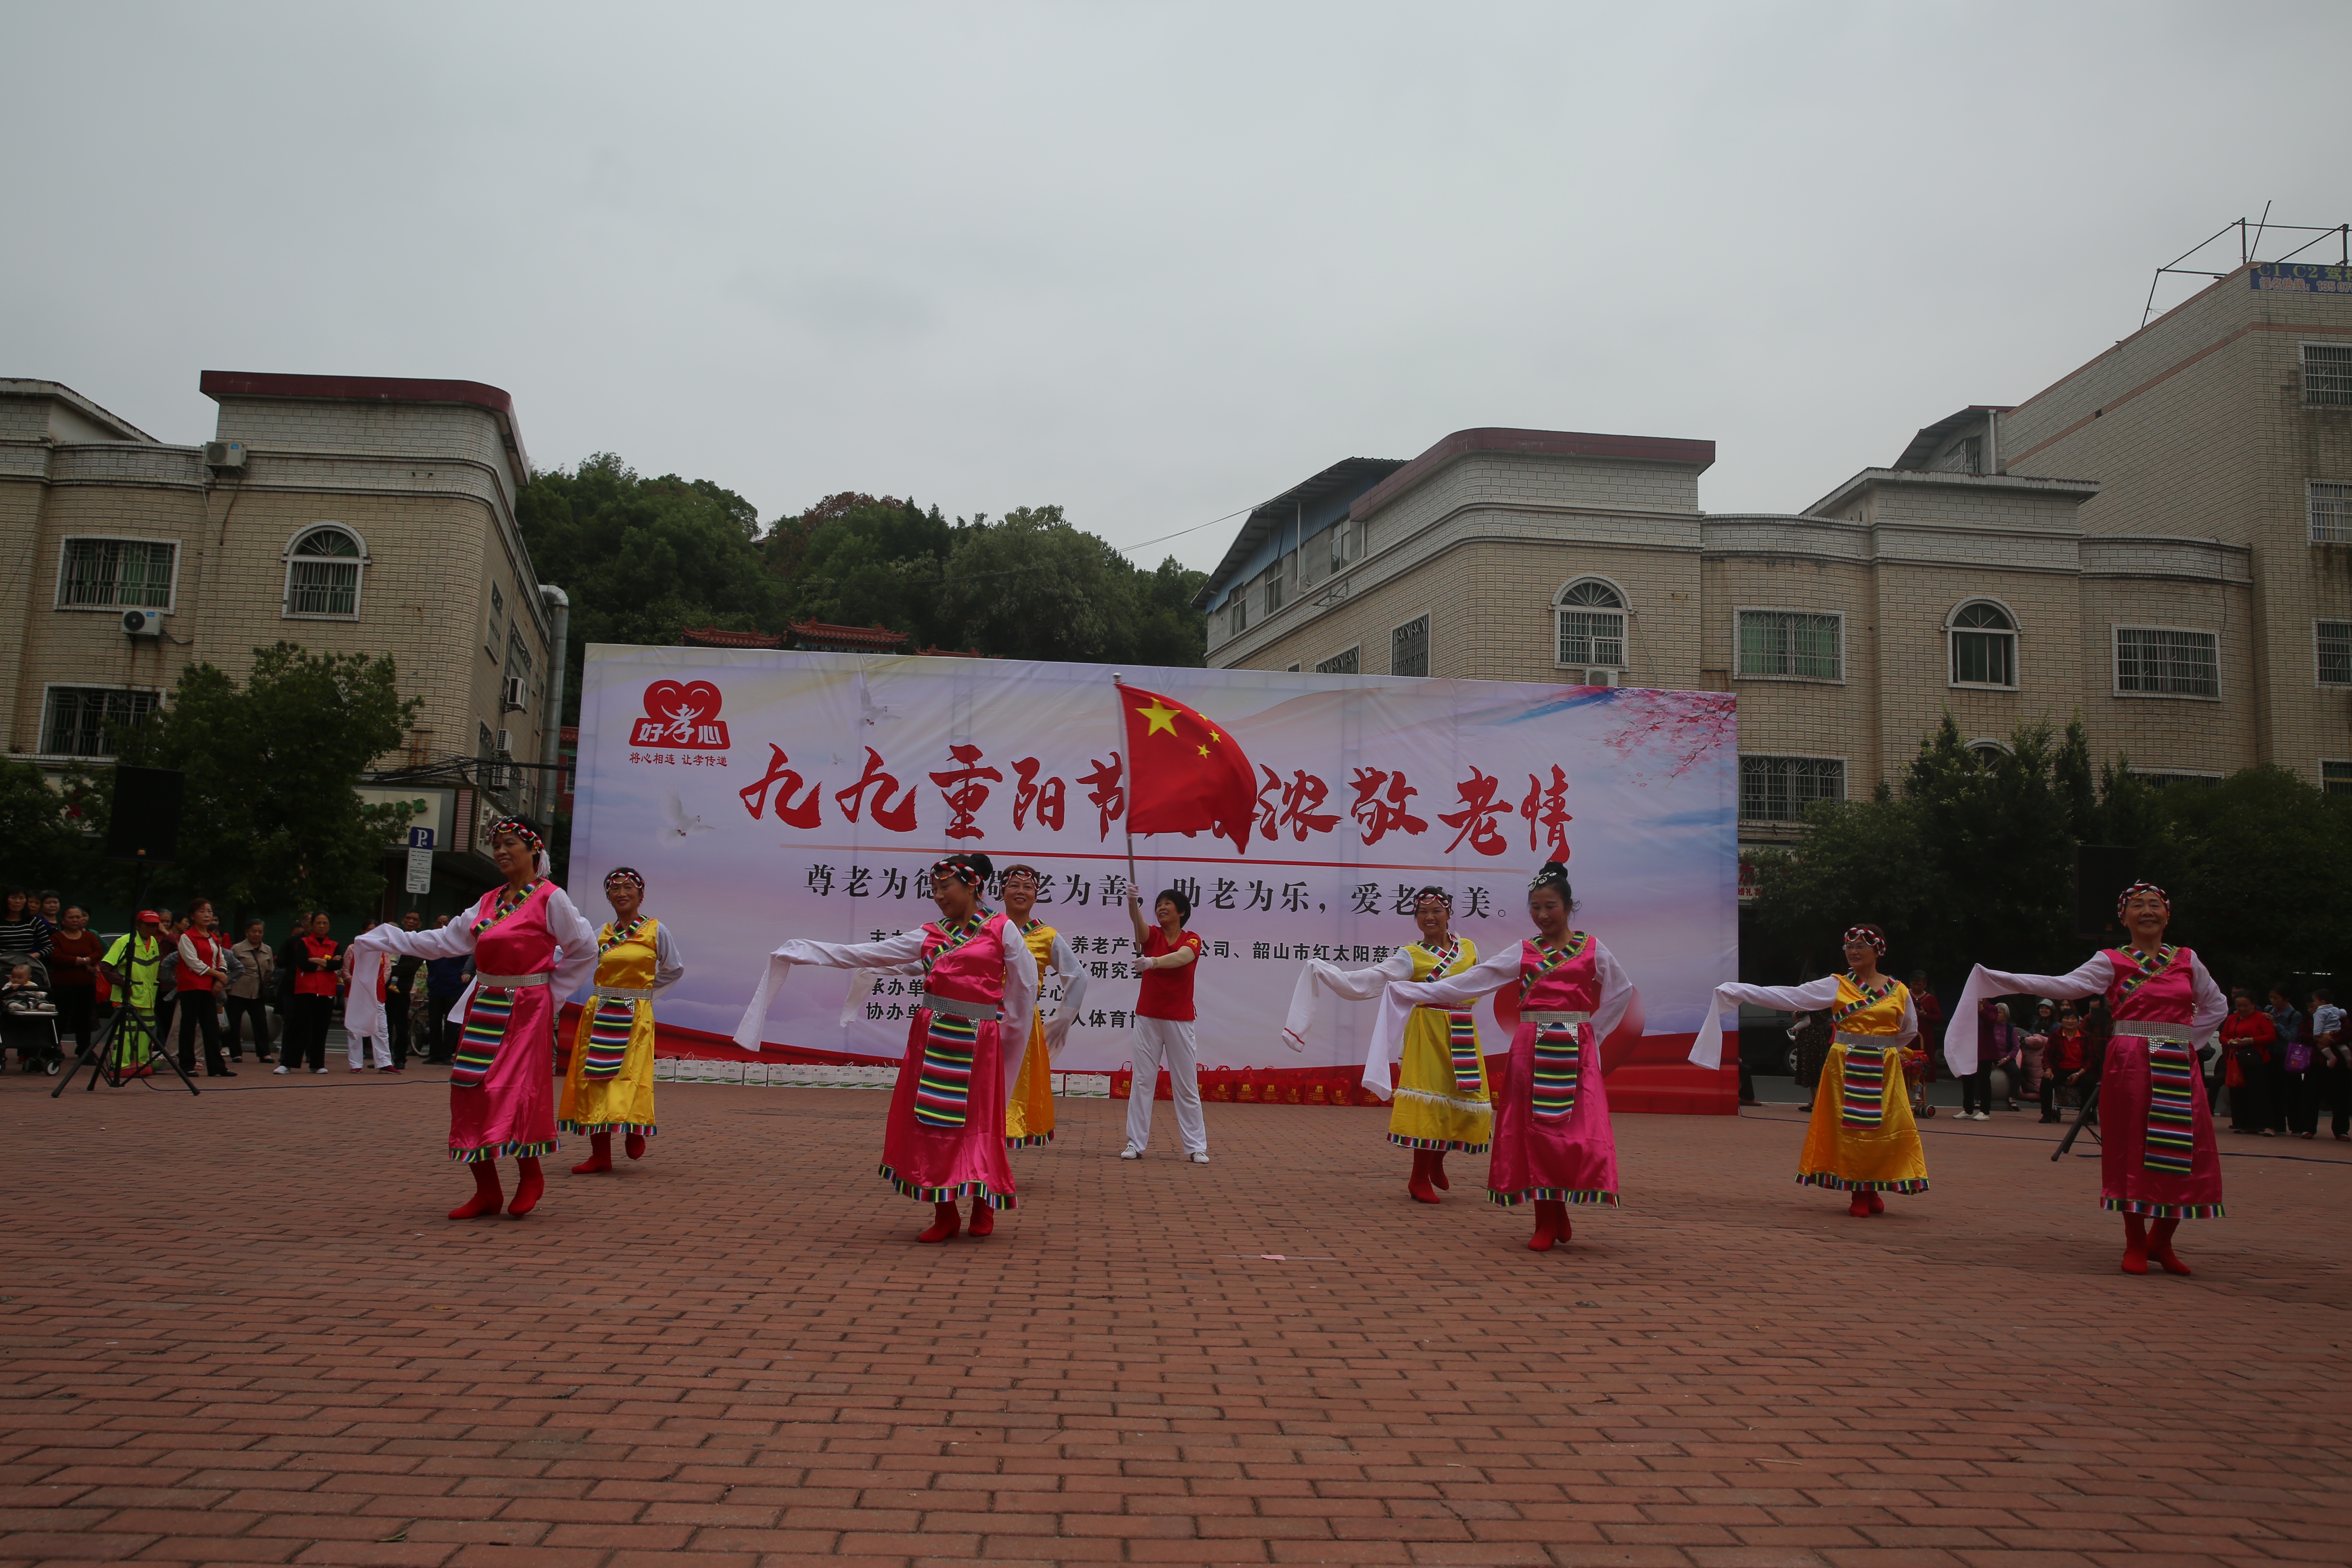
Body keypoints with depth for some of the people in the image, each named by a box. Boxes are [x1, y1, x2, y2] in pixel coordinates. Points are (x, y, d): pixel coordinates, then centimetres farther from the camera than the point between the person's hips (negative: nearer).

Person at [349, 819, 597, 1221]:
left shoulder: (550, 898, -5)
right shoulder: (490, 901, 15)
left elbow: (585, 949, -2)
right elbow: (447, 941, 15)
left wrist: (553, 990, -1)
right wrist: (391, 940, 11)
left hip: (525, 1009, -7)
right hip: (485, 1006, 7)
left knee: (510, 1090, -12)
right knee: (471, 1092, 2)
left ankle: (530, 1176, 9)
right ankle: (487, 1191, 10)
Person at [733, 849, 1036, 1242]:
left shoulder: (1002, 929, 0)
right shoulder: (929, 936, 10)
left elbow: (1025, 986, 4)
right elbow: (863, 954, 8)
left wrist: (1009, 1031, 6)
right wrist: (802, 953, 5)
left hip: (977, 1042, -4)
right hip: (932, 1038, 4)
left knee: (978, 1123, 0)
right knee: (930, 1121, 2)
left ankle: (983, 1208, 20)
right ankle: (945, 1213, 14)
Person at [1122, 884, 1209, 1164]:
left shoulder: (1191, 941, -2)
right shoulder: (1152, 936, 2)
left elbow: (1182, 957, -25)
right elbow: (1137, 921, -21)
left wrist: (1153, 962, -44)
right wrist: (1132, 902, -43)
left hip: (1179, 1020, -1)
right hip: (1148, 1018, 1)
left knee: (1187, 1085, 3)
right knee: (1142, 1081, 1)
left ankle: (1196, 1147, 7)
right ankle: (1136, 1143, 6)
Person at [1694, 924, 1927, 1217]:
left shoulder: (1899, 991, 5)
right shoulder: (1835, 986, 0)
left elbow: (1910, 1030, 22)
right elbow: (1787, 996, -5)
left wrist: (1883, 1049, 14)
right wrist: (1734, 991, -11)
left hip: (1885, 1071, 1)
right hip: (1846, 1068, -1)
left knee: (1884, 1129, -1)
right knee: (1850, 1128, -2)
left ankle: (1872, 1192, 13)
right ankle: (1859, 1194, 8)